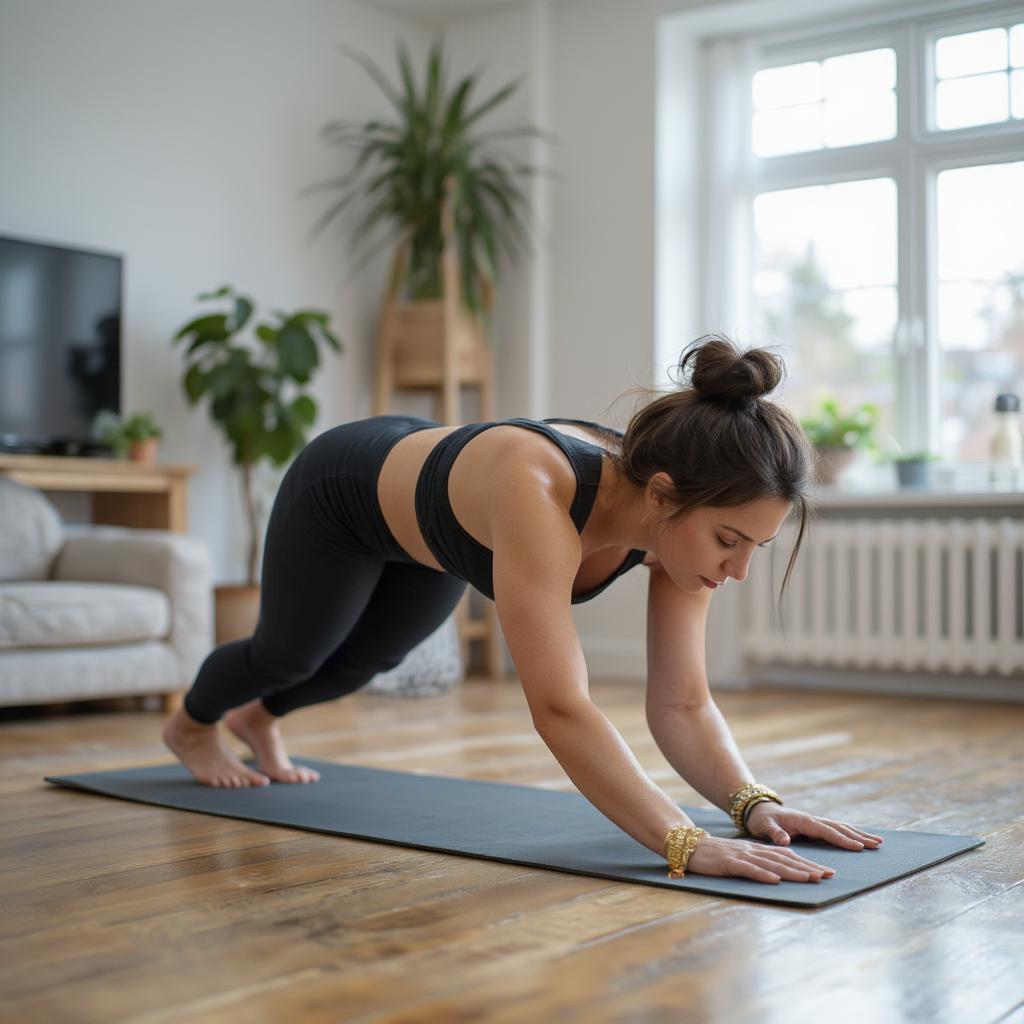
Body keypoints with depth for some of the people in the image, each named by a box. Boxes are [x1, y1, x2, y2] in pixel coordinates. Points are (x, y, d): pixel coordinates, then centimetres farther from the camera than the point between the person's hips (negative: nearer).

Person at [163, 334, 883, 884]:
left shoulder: (684, 516, -31)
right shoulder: (535, 489, -51)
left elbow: (682, 704, -27)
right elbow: (560, 708, -57)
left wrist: (754, 802, -42)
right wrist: (686, 842, -62)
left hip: (426, 477, 6)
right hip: (346, 489, -5)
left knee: (367, 659, 30)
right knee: (291, 652, 22)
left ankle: (259, 718, 64)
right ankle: (192, 723, 58)